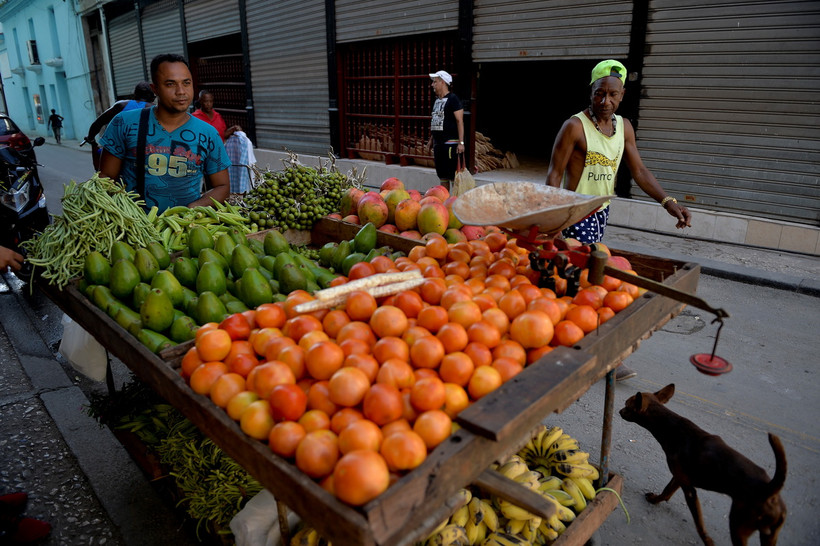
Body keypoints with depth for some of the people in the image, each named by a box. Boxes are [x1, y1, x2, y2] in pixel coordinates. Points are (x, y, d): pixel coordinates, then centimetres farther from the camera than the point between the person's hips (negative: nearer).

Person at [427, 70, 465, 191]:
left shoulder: (453, 99, -8)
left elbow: (460, 121, -13)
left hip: (450, 143, -9)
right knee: (443, 176, 13)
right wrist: (431, 140, 23)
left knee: (453, 176, -7)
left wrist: (461, 142, -20)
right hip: (438, 143, 9)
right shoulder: (437, 100, 17)